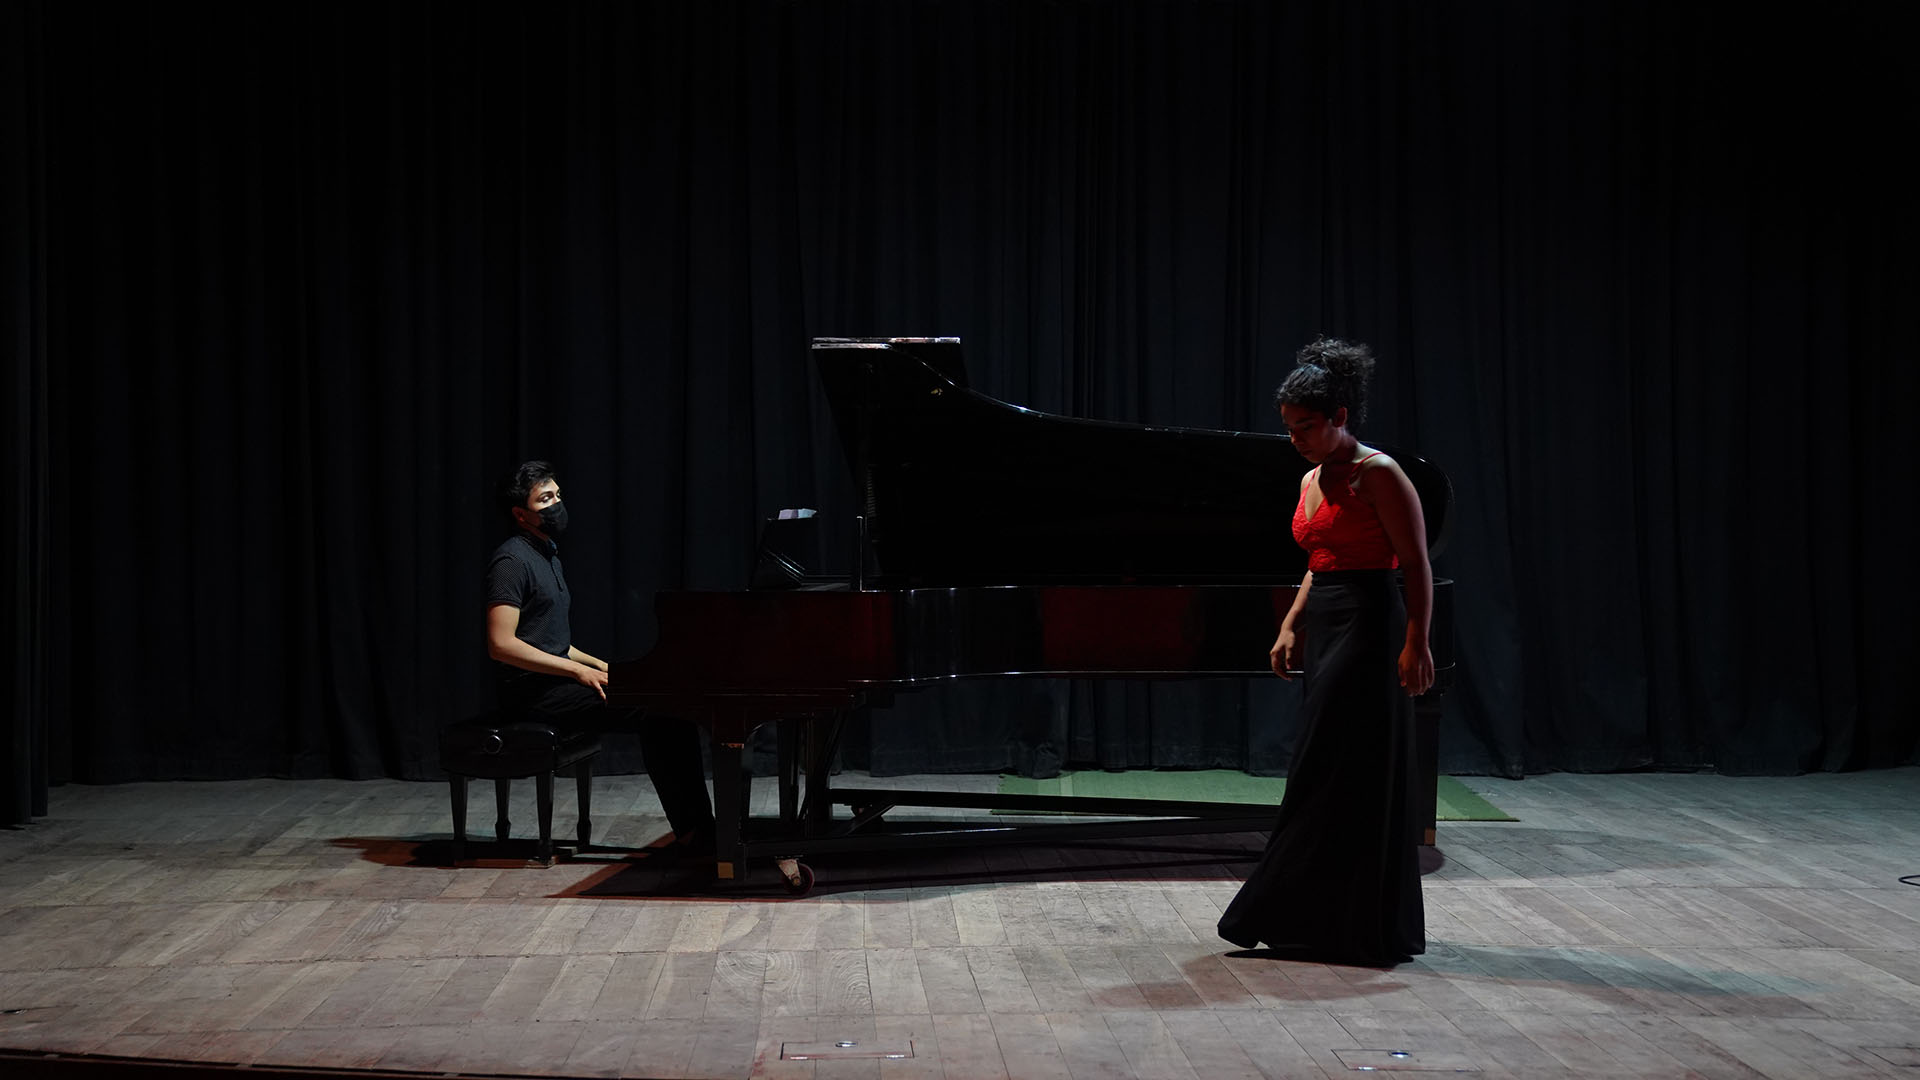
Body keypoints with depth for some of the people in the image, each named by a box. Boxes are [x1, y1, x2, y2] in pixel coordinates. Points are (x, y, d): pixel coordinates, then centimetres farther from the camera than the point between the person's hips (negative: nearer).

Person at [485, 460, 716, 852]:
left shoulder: (548, 557, 20)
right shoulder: (512, 560, -12)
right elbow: (501, 645, -21)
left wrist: (600, 666, 10)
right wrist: (581, 671, -19)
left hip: (556, 679, 10)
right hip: (534, 689, -10)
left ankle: (698, 825, -10)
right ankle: (690, 832, -18)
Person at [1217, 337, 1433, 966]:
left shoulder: (1378, 475, -11)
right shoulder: (1312, 481, 14)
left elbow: (1416, 566, -13)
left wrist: (1416, 644, -19)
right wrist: (1291, 628, 13)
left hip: (1367, 628, -9)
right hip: (1323, 628, 9)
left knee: (1335, 774, -6)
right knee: (1348, 776, 11)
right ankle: (1339, 922, 18)